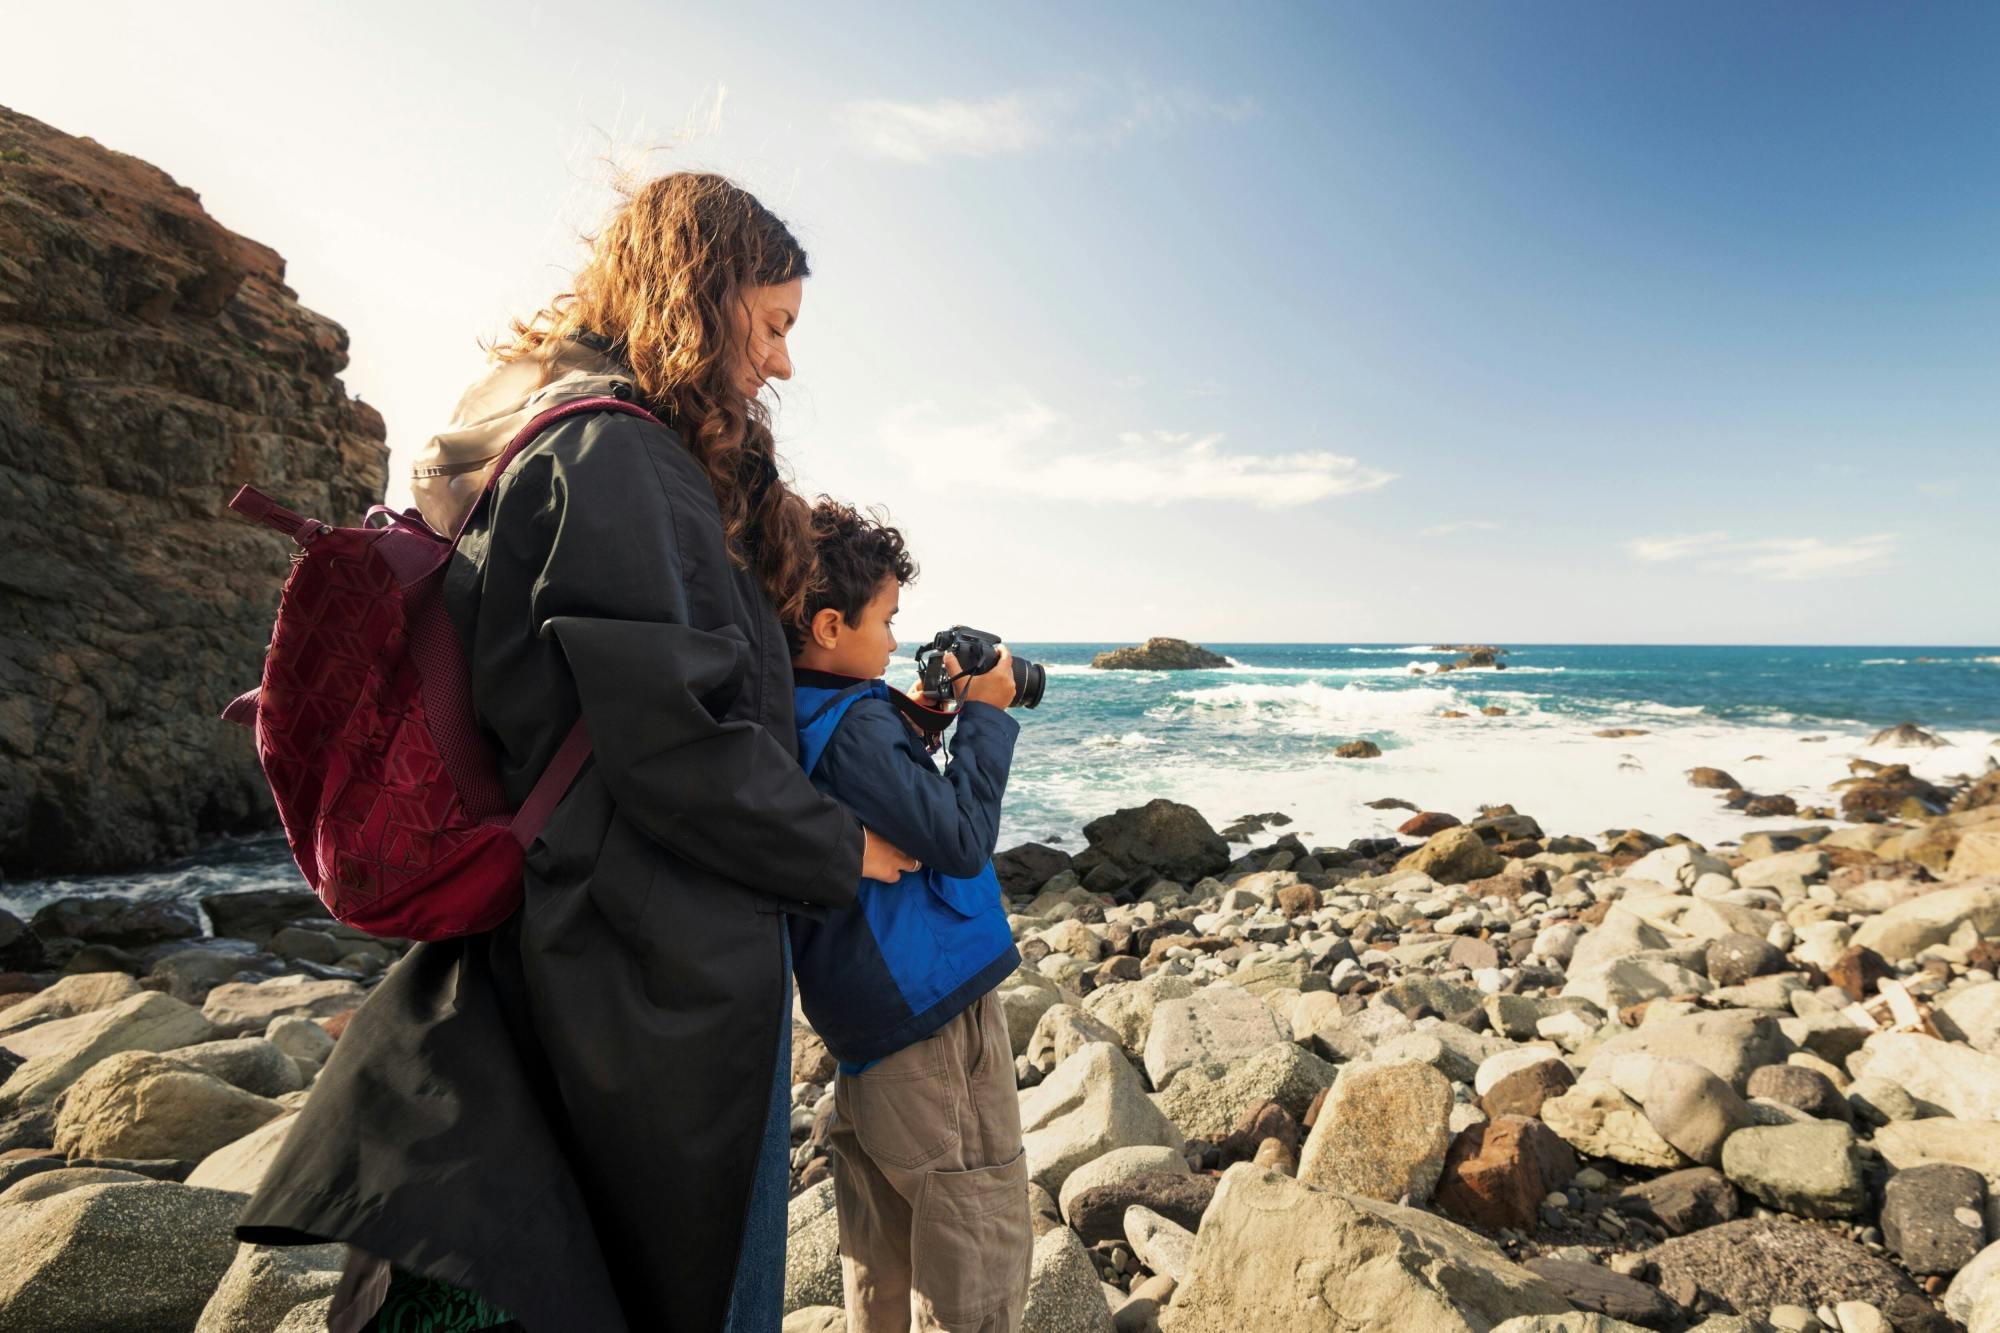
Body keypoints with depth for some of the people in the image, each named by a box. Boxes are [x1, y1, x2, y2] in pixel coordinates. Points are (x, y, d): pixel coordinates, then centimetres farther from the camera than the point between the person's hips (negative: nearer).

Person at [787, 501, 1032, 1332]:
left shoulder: (791, 722, 5)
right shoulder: (854, 726, -21)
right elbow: (960, 840, -20)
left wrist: (914, 722, 6)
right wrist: (984, 717, -11)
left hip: (860, 1015, 9)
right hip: (934, 1015, -9)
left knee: (879, 1251, 22)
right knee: (980, 1250, 5)